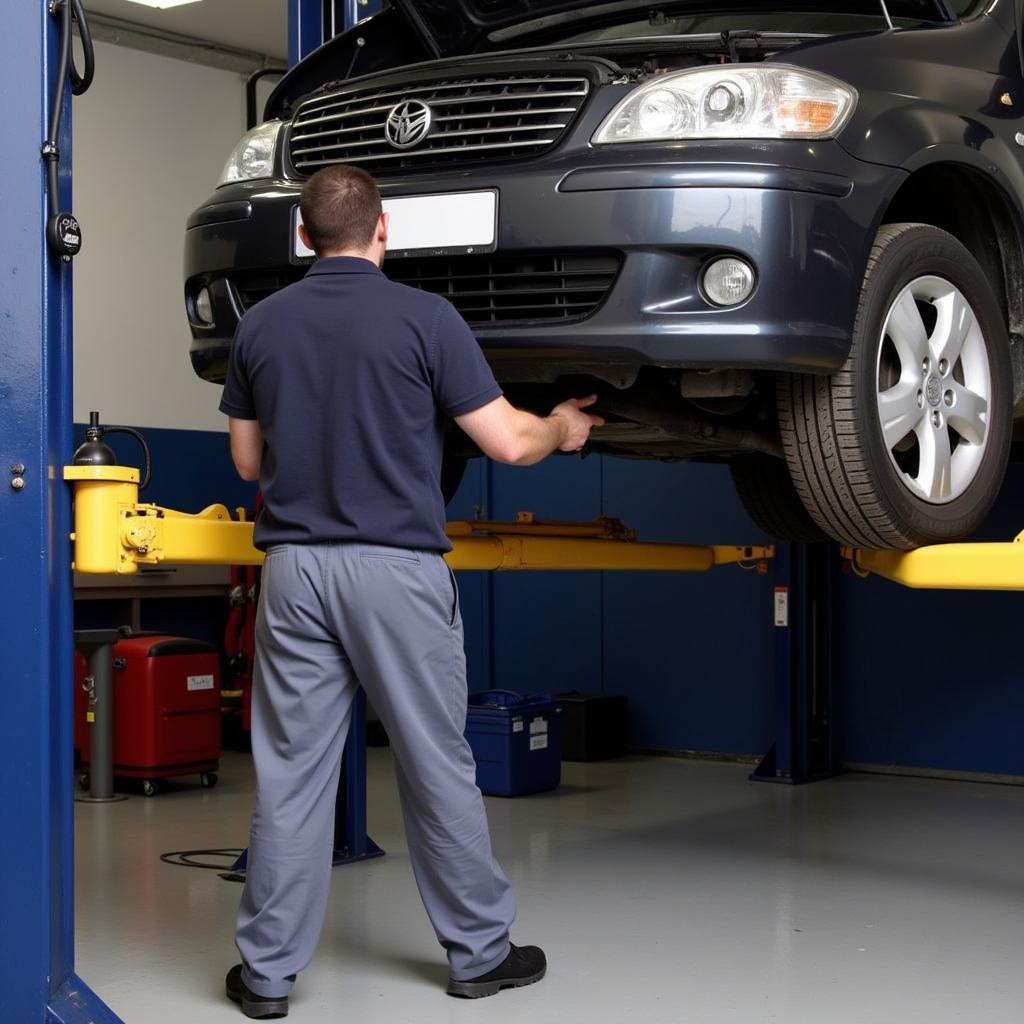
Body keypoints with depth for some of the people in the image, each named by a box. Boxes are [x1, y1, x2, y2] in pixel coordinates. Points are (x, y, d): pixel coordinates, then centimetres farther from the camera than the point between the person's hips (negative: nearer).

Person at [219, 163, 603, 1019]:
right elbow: (507, 443, -5)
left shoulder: (260, 325, 7)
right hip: (397, 566, -3)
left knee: (290, 772, 6)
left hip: (295, 565, 3)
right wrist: (563, 428, 16)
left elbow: (248, 459, 14)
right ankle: (478, 951, 20)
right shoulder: (423, 317, -6)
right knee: (438, 765, 8)